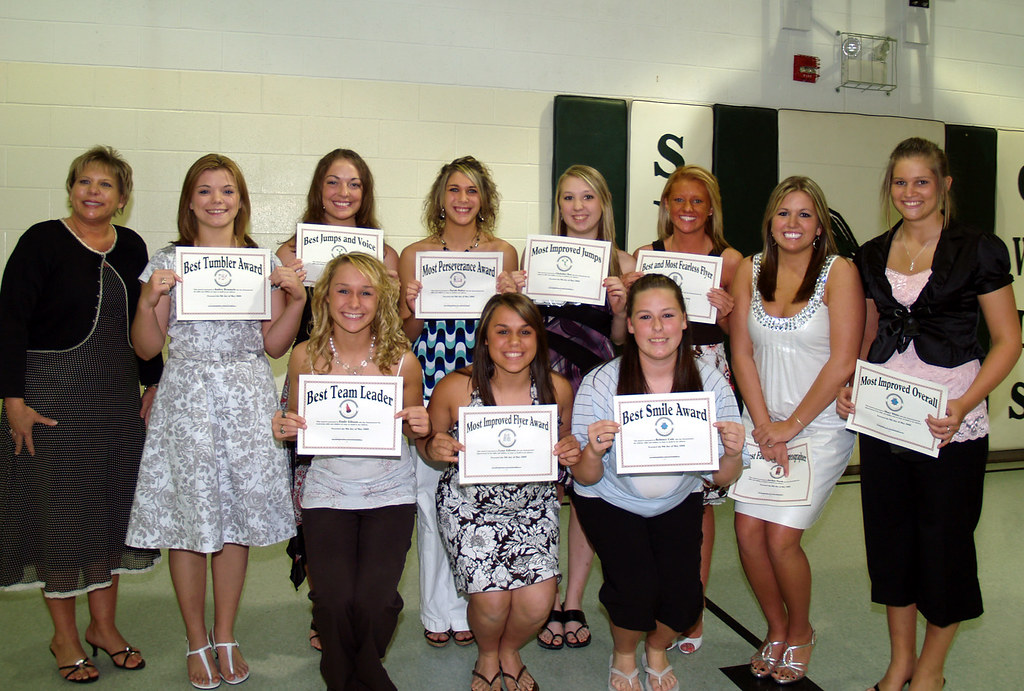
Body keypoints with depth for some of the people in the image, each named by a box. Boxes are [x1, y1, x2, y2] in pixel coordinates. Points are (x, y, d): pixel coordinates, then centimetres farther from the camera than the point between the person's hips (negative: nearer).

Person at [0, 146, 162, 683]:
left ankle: (103, 625, 26)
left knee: (114, 504, 10)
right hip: (52, 396, -5)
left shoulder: (131, 247, 8)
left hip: (118, 397, 5)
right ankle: (64, 637, 20)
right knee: (59, 508, 3)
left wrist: (153, 385, 9)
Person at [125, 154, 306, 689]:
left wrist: (297, 298, -6)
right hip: (186, 399, -1)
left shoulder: (264, 262, 8)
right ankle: (197, 642, 22)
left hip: (247, 402, 1)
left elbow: (274, 345, 7)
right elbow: (146, 348, 4)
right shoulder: (167, 262, 4)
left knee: (237, 518, 6)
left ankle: (225, 638, 23)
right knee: (188, 520, 3)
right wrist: (149, 300, -12)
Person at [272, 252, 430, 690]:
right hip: (327, 490, 1)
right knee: (334, 600, -15)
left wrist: (419, 426, -17)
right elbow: (296, 425, 9)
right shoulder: (305, 357, -5)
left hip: (389, 492, 0)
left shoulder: (401, 359, -7)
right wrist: (286, 428, -14)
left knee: (374, 600, -14)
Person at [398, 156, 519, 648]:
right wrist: (415, 309, -12)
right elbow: (408, 335, 8)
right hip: (429, 384, 0)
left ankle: (469, 607, 19)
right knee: (429, 493, 1)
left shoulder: (502, 253, 8)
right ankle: (438, 611, 16)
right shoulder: (415, 254, 6)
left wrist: (508, 298, -8)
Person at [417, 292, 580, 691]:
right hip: (470, 504, -2)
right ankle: (486, 657, 25)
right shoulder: (455, 388, -16)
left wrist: (570, 452, -13)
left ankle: (510, 651, 27)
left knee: (537, 602, -11)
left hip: (534, 504, 2)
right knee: (491, 601, -14)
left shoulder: (557, 389, -9)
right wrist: (433, 449, -23)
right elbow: (426, 442, 0)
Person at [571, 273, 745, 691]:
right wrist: (593, 452, -37)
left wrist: (732, 455, -29)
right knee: (636, 586, -20)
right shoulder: (600, 384, -20)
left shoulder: (710, 383, -14)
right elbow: (585, 478, -15)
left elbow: (721, 479, -7)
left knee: (684, 595, -12)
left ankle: (657, 649, 27)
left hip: (678, 502, 2)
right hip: (611, 502, -2)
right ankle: (623, 657, 17)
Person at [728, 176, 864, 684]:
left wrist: (792, 425, -11)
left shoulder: (839, 271, -7)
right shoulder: (750, 271, 4)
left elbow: (843, 362, -12)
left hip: (821, 423, -3)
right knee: (748, 530, -2)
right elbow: (742, 353, 2)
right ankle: (776, 630, 25)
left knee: (781, 538, -7)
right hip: (763, 421, 4)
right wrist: (763, 424, -7)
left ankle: (801, 633, 24)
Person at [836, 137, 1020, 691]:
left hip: (951, 423, -4)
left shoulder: (978, 250, -4)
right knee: (889, 536, 11)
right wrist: (849, 385, 0)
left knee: (944, 538, 7)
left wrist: (963, 405, -17)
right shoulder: (873, 255, 9)